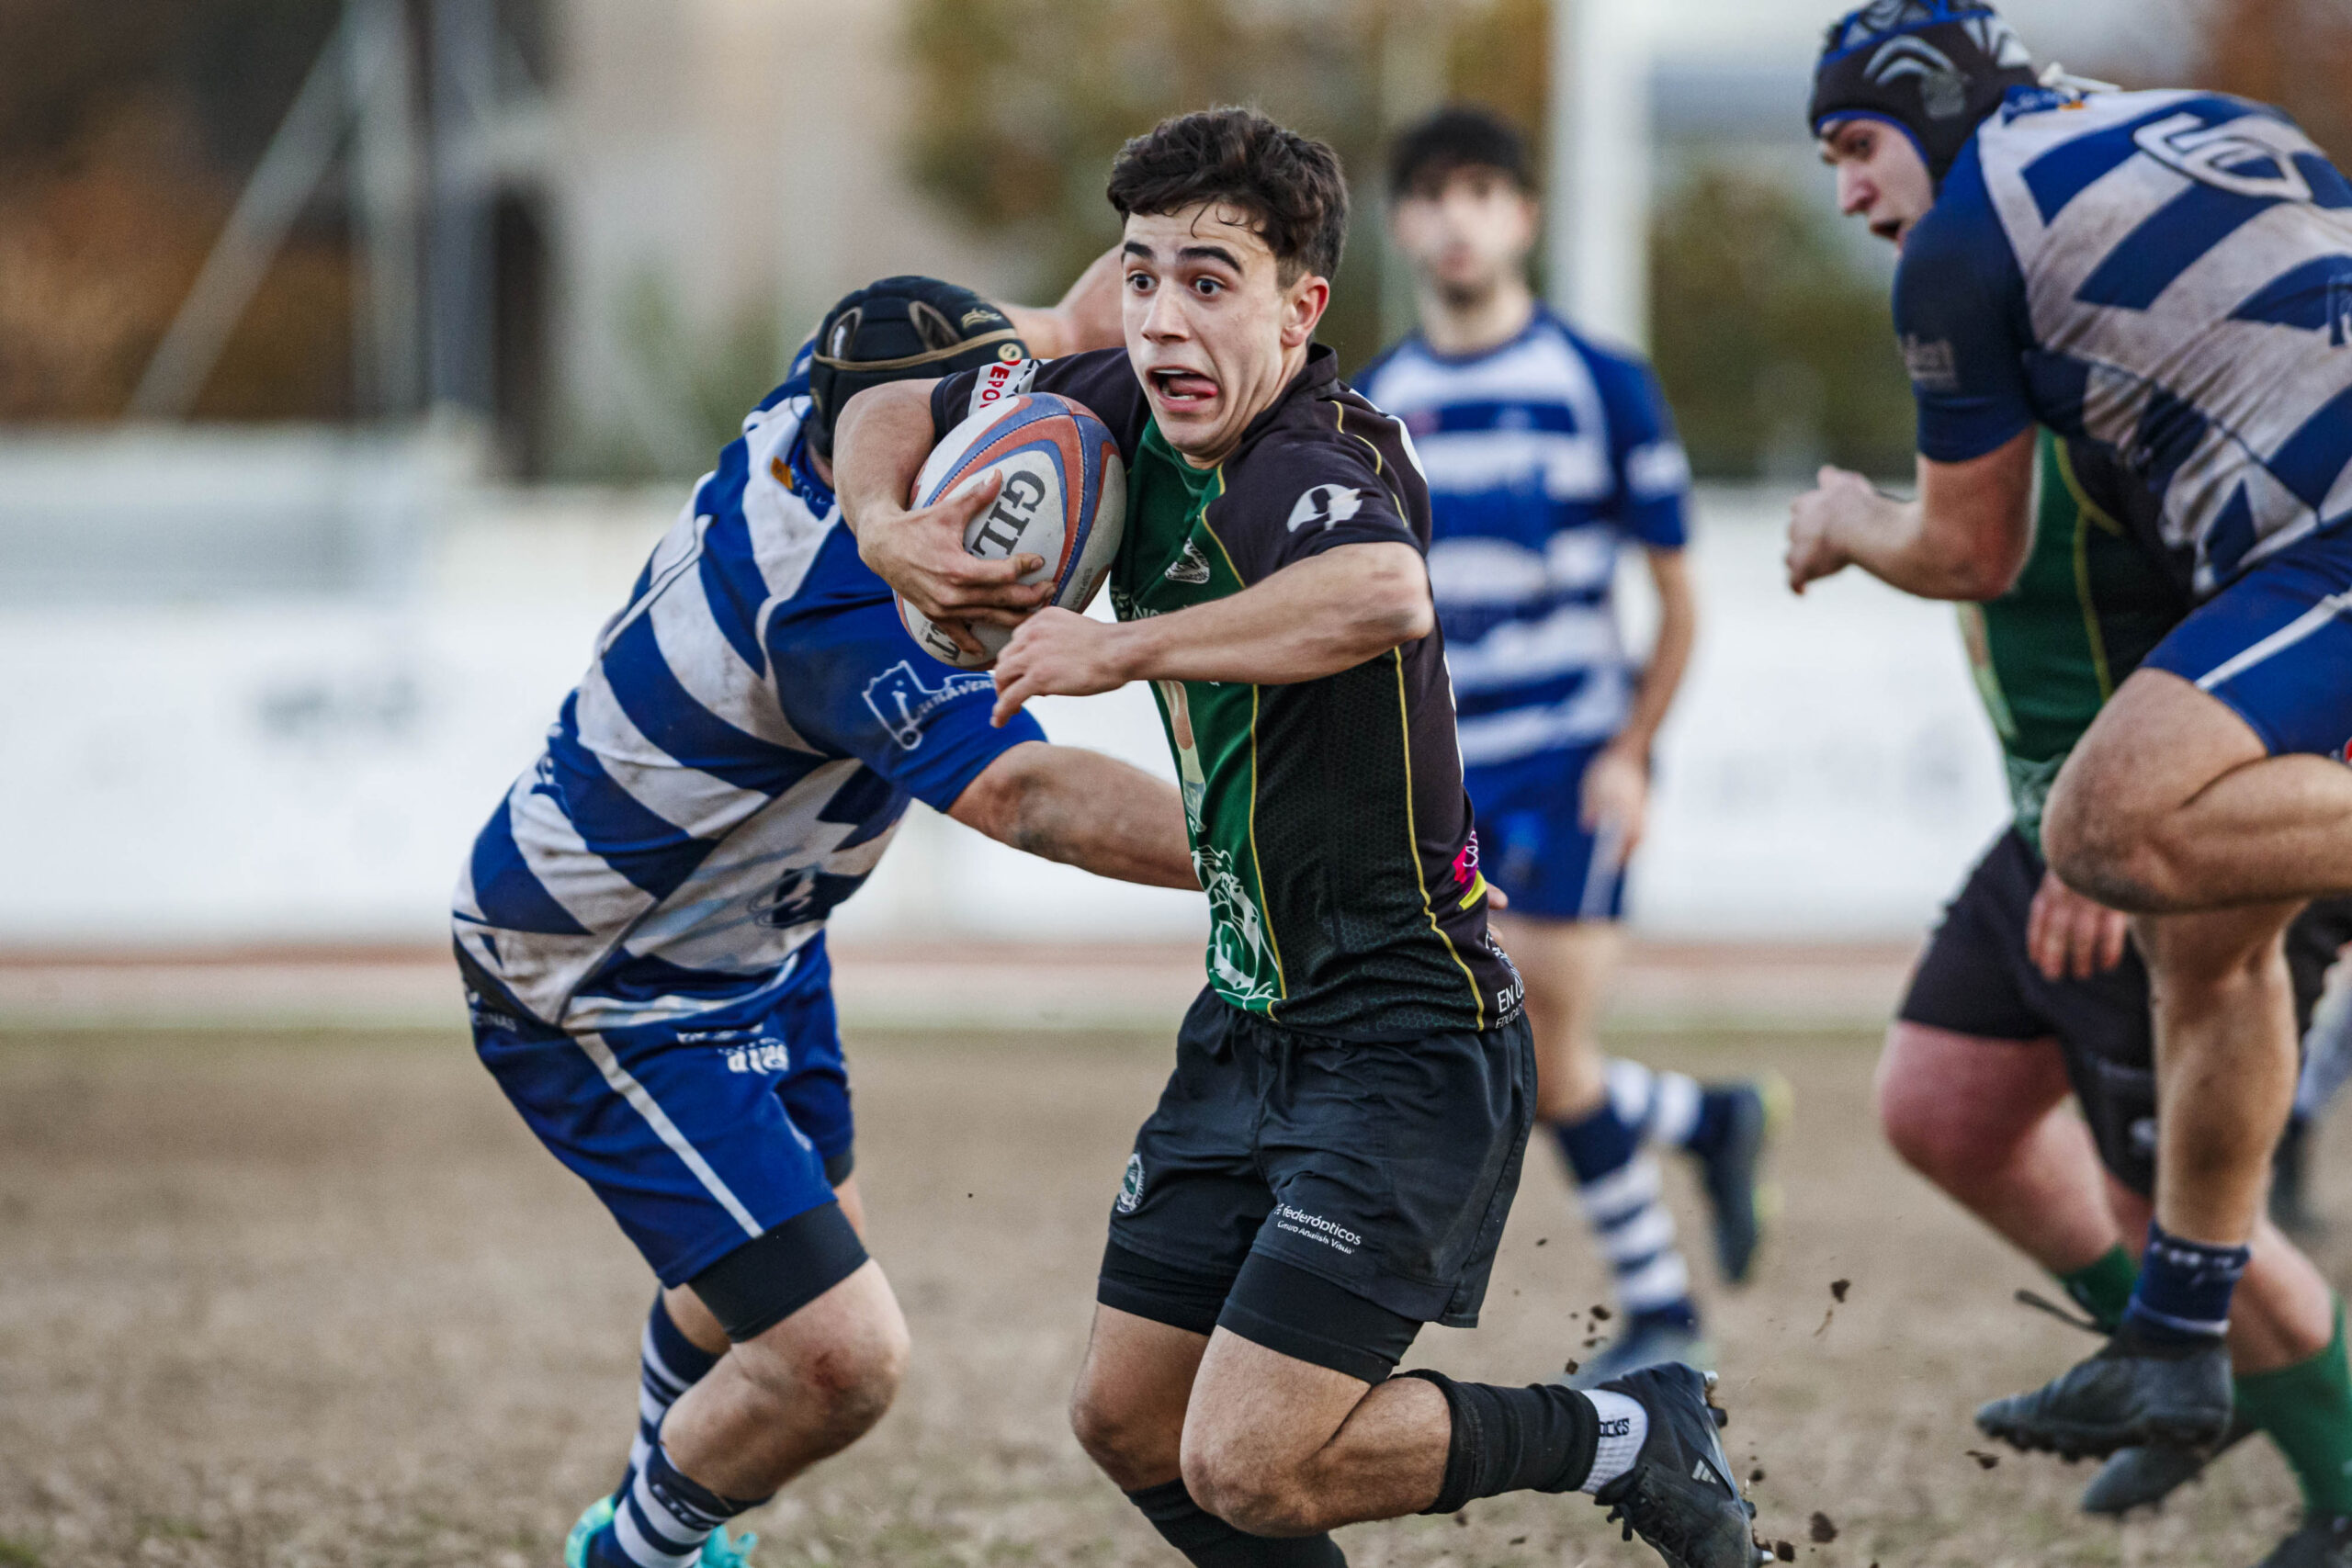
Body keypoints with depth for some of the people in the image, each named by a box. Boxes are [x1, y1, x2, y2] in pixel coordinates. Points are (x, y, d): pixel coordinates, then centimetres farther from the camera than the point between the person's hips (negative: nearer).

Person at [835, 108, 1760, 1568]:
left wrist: (1123, 649, -38)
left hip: (1408, 1038, -9)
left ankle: (1631, 1436, 6)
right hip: (1251, 1019, 9)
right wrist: (886, 526, -6)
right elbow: (892, 411, 17)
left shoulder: (1307, 465, -24)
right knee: (1130, 1426, 13)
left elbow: (1387, 595, -49)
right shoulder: (1127, 412, 0)